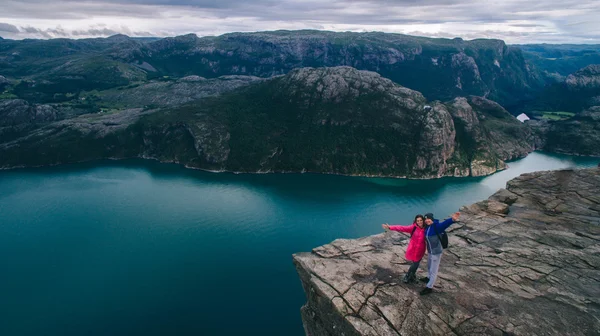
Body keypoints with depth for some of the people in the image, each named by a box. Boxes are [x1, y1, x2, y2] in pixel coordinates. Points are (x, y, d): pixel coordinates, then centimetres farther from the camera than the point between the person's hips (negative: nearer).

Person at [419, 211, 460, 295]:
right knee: (429, 266, 30)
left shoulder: (437, 226, -25)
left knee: (433, 270, 6)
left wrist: (452, 219, -65)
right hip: (429, 251, 8)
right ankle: (429, 278, 55)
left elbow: (445, 224, -48)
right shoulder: (426, 227, -1)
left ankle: (429, 287, 20)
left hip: (436, 252, -8)